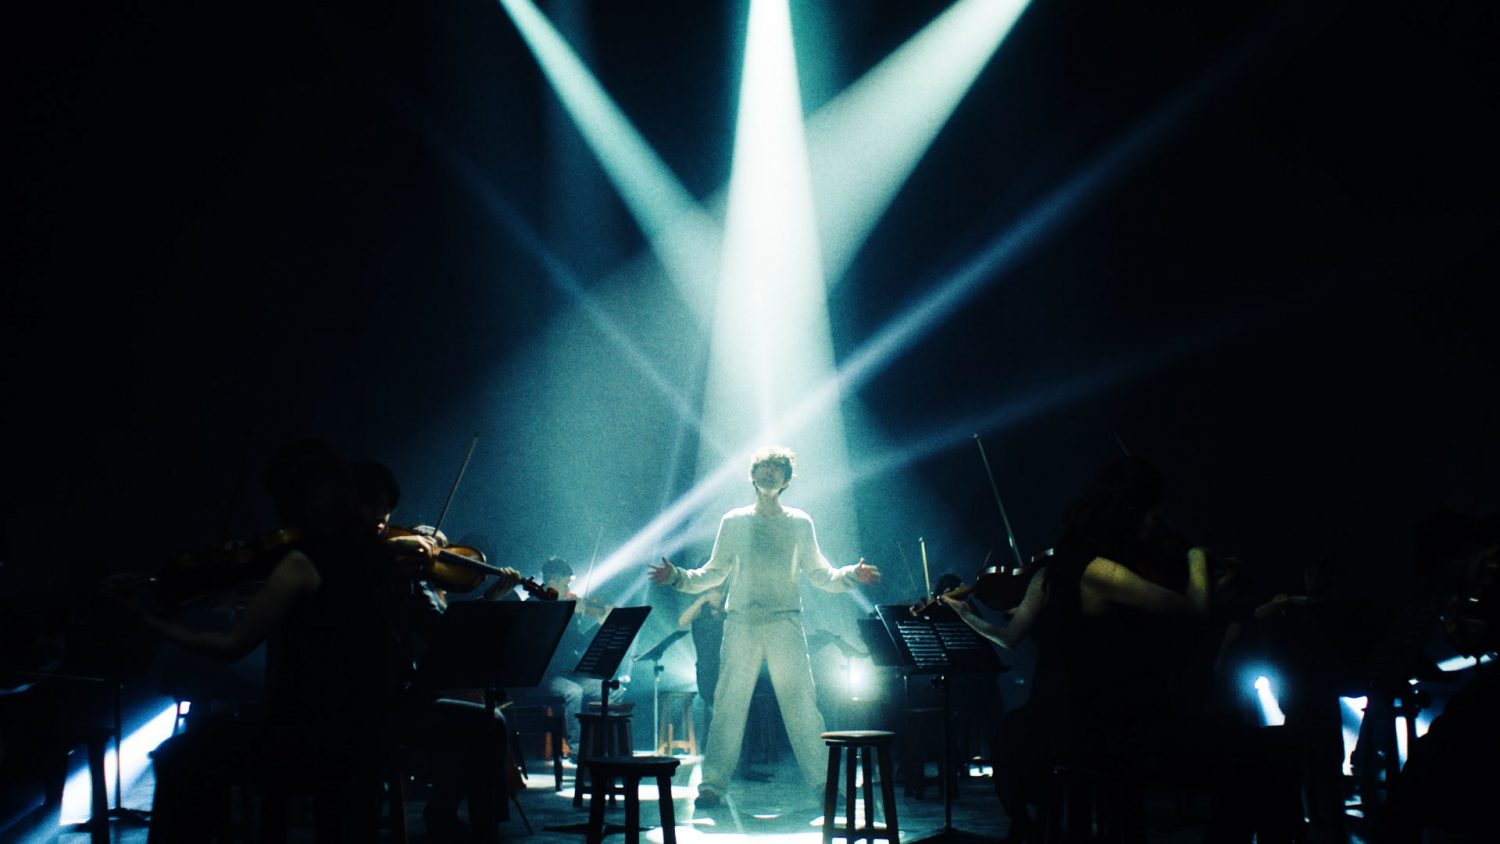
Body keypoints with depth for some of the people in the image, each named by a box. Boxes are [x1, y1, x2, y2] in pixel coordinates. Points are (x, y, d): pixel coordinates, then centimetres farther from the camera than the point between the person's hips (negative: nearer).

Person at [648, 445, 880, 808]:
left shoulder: (800, 523, 11)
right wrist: (677, 577, 0)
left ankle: (821, 782, -1)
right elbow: (713, 574, 14)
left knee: (801, 703, -5)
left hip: (786, 623, 0)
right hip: (741, 623, 0)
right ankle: (713, 783, 1)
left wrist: (851, 575, -7)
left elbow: (820, 574, 10)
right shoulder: (734, 521, 11)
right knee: (729, 704, -3)